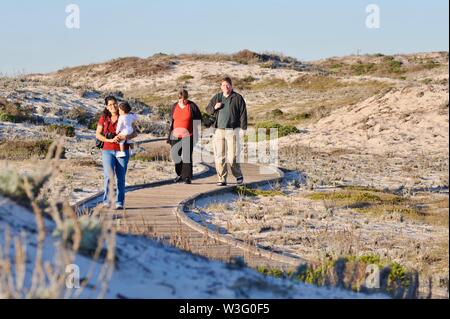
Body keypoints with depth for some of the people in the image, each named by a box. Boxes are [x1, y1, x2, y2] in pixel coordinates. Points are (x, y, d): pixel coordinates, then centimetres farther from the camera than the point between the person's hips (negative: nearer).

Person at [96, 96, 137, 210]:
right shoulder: (104, 118, 7)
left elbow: (135, 133, 2)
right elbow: (98, 134, 4)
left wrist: (126, 137, -18)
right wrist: (109, 140, -12)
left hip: (122, 151, 0)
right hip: (108, 150, 0)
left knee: (120, 178, -2)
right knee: (109, 175, -16)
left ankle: (119, 203, 4)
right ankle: (106, 200, -4)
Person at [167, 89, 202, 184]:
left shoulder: (192, 106, -5)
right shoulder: (175, 106, 8)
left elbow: (197, 121, -3)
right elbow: (171, 122, 15)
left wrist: (196, 136, -8)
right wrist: (169, 136, 12)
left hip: (188, 136, -5)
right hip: (176, 136, 5)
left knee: (187, 156, -8)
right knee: (175, 155, 6)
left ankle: (187, 177, -4)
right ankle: (180, 175, 22)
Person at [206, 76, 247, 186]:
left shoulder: (238, 98, 2)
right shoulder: (216, 98, 14)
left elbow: (243, 114, 0)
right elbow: (208, 109, 21)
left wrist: (243, 128, -8)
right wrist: (214, 108, -2)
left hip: (232, 130, -4)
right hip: (219, 131, 4)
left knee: (232, 156, -6)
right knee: (219, 156, 0)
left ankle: (238, 176, 15)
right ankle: (222, 179, 6)